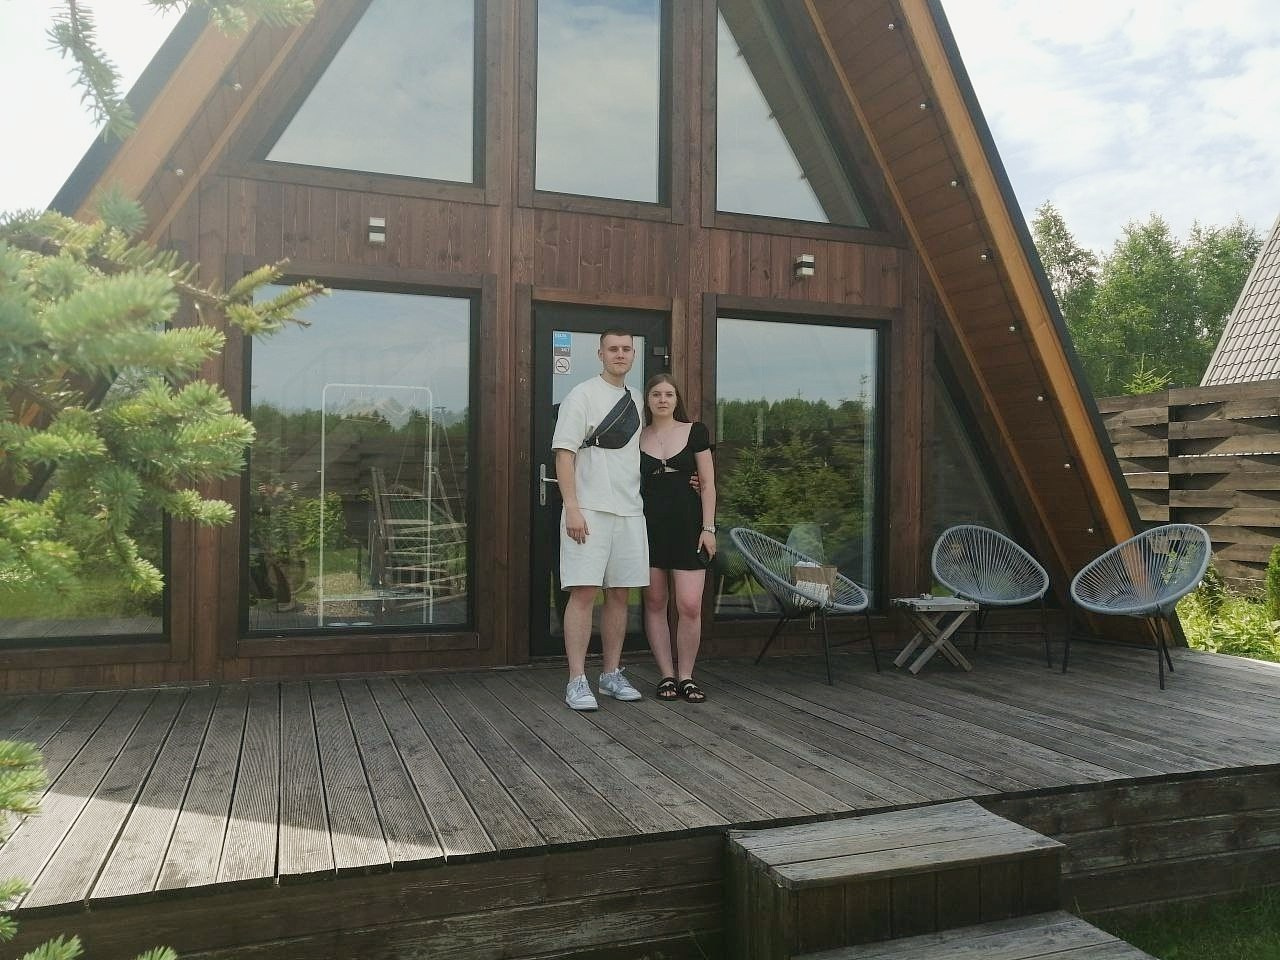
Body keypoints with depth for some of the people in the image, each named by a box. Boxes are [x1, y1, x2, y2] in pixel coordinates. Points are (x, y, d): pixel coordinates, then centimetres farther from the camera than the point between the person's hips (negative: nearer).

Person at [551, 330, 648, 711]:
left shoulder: (635, 401, 17)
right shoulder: (582, 395, -3)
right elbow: (564, 453, -9)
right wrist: (572, 508, -17)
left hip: (629, 511, 6)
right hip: (590, 510, -6)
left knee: (619, 594, 9)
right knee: (584, 592, -7)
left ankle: (612, 674, 19)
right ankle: (577, 681, -1)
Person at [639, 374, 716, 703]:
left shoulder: (694, 432, 5)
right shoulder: (637, 437, 8)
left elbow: (708, 484, 4)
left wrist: (708, 528, -3)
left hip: (687, 527, -2)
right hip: (649, 527, 2)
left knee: (690, 606, -7)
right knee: (655, 603, 4)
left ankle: (686, 676, 8)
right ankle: (667, 675, 15)